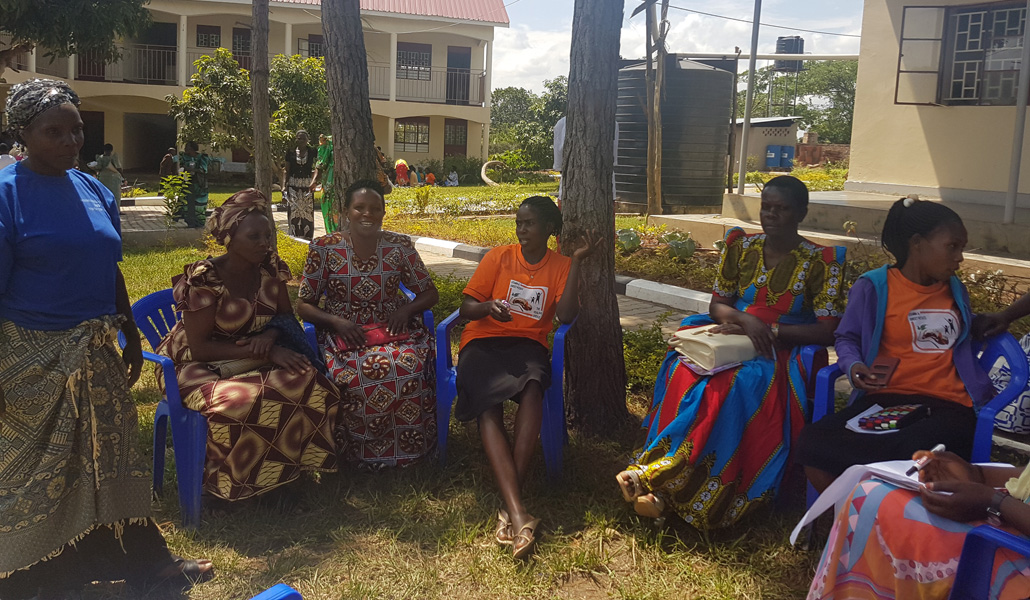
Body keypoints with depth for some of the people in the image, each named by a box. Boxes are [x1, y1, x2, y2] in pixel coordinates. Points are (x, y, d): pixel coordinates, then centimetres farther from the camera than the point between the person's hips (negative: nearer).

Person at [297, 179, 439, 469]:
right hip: (344, 334, -1)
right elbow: (304, 305, 3)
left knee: (410, 369, -32)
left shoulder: (400, 246, 5)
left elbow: (429, 293, 13)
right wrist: (336, 321, -15)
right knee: (360, 376, -35)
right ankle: (361, 454, -7)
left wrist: (406, 309, -8)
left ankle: (407, 450, -9)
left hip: (394, 330, 1)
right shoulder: (324, 249, 0)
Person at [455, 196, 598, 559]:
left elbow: (566, 316, -7)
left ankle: (510, 508, -38)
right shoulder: (499, 257, 8)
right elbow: (466, 307, 5)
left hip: (528, 344, 0)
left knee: (532, 389, -36)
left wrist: (576, 262, -8)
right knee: (488, 408, -31)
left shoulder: (560, 266, 10)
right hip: (484, 342, 0)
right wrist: (488, 307, -18)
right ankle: (519, 515, -42)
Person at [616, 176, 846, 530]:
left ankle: (655, 475, -30)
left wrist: (770, 331, -17)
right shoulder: (741, 247, 9)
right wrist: (747, 320, -14)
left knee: (741, 382, -35)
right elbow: (717, 305, 8)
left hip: (785, 351, -3)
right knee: (686, 369, -29)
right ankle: (663, 486, -31)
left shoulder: (820, 261, -2)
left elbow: (828, 330, -8)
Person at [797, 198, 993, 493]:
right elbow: (847, 338, 12)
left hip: (947, 407, 2)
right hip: (885, 399, -1)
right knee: (812, 444, -29)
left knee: (917, 455, -37)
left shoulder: (956, 291, 19)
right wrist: (854, 366, -10)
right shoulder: (873, 287, 3)